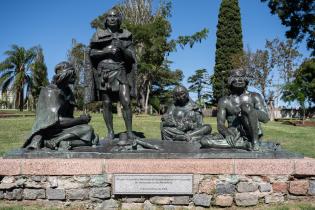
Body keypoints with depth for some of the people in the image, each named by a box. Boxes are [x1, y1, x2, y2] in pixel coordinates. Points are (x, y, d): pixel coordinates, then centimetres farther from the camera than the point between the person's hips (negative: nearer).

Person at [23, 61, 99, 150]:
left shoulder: (67, 91, 10)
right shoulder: (50, 91, -15)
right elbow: (57, 120, -22)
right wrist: (81, 119, -14)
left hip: (63, 129, 8)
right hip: (48, 131, -8)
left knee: (94, 138, -4)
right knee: (87, 130, -23)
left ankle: (64, 142, -18)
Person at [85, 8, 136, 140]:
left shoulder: (125, 35, 9)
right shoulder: (99, 34, 7)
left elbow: (131, 56, 6)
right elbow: (92, 54, 2)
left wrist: (122, 49, -13)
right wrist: (107, 51, -12)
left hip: (120, 72, 0)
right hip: (103, 73, 0)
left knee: (126, 102, -10)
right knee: (106, 104, 3)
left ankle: (129, 131, -1)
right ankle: (110, 132, 14)